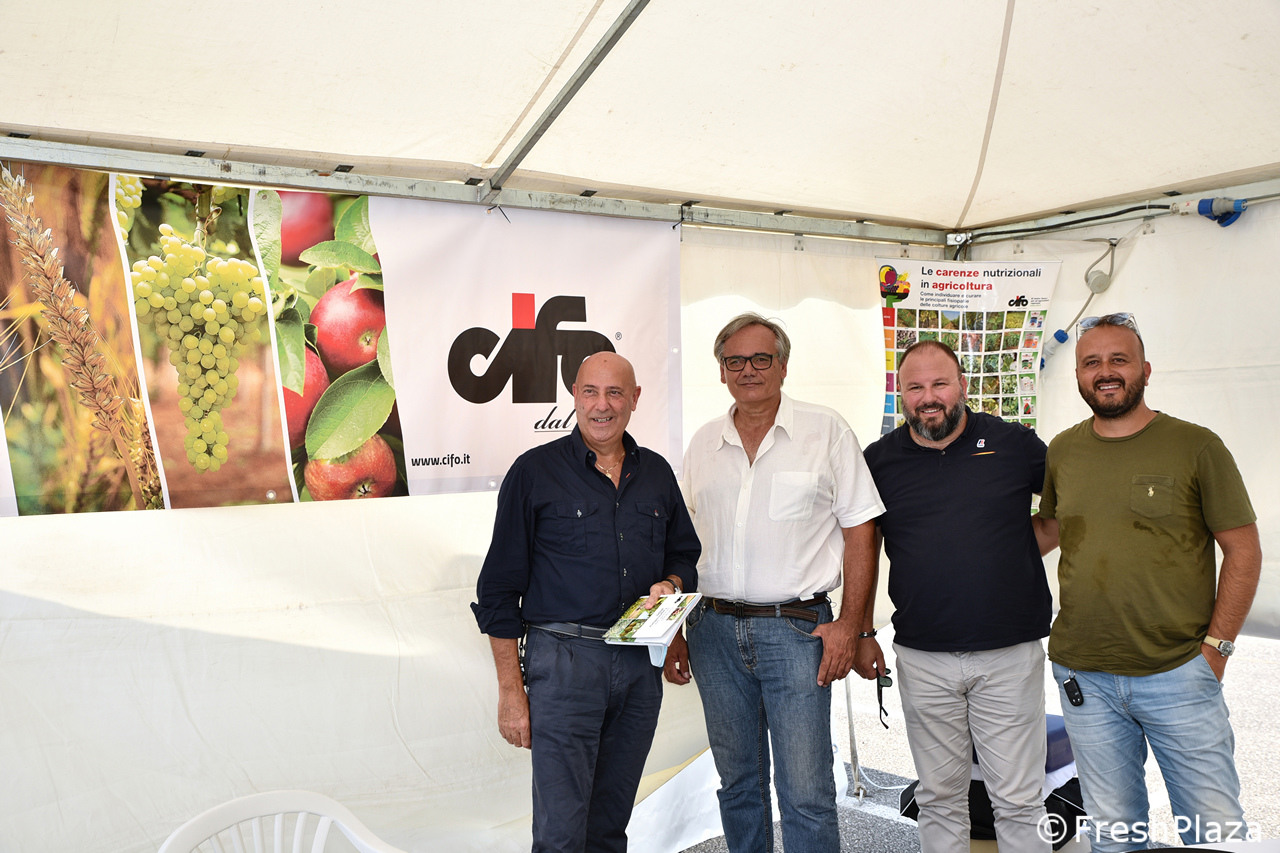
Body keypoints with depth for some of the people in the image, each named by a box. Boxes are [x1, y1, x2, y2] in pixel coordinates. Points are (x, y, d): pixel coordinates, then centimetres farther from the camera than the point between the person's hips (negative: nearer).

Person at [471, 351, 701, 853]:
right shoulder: (535, 472, -4)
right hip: (564, 661, -4)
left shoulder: (657, 474, 10)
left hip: (640, 662, 5)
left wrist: (670, 585, -3)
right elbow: (499, 590, -4)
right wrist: (511, 689, -7)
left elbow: (684, 555, 22)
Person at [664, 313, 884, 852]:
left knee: (806, 793, -2)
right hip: (715, 631, 4)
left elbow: (859, 529, -2)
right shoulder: (703, 446, 10)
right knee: (738, 784, 15)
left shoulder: (826, 432, -1)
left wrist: (849, 623, -9)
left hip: (796, 629, -4)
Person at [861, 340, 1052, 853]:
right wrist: (862, 632, 8)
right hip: (922, 660, 1)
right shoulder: (879, 460, 3)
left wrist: (1031, 544, 1)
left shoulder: (1014, 444, -1)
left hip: (1010, 653, -1)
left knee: (1019, 801, 7)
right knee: (939, 797, 14)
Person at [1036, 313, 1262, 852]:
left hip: (1178, 672, -2)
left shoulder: (1196, 447, -4)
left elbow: (1243, 551, -1)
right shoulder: (1062, 452, 6)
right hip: (1084, 676, 3)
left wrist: (1216, 646, -5)